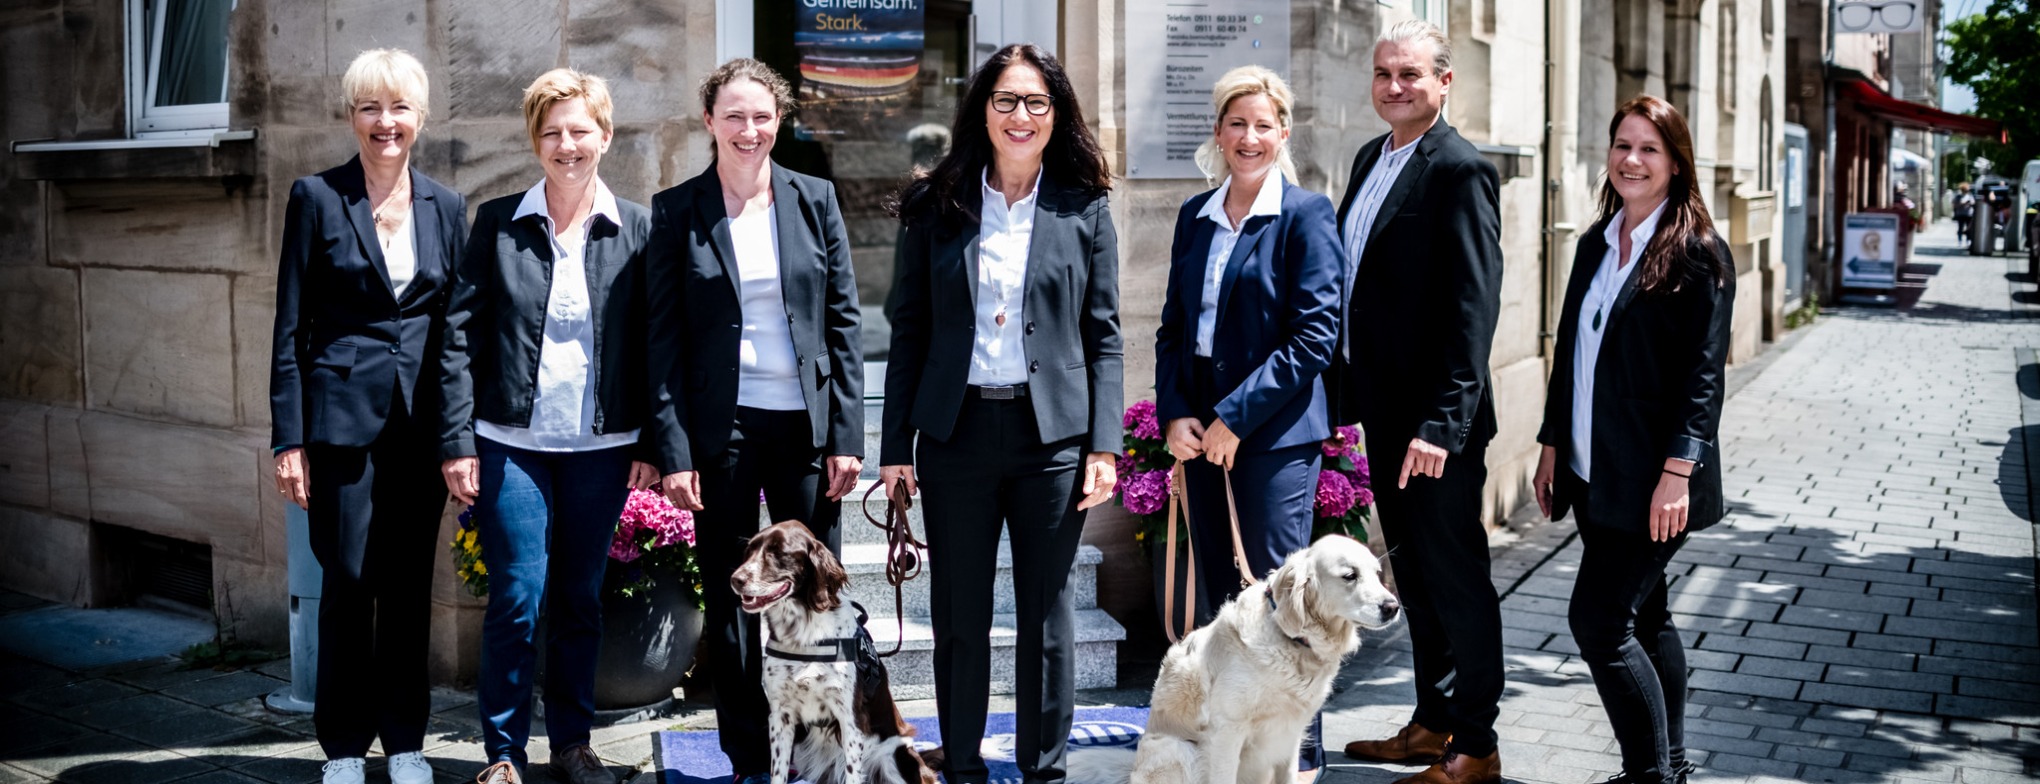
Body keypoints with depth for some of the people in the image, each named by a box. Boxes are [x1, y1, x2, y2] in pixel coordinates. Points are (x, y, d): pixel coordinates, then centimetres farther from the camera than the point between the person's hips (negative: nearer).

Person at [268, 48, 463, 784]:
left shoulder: (445, 206, 8)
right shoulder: (317, 197, -1)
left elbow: (457, 321, 11)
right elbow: (291, 325, -2)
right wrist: (288, 437, -7)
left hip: (423, 416, 3)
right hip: (344, 413, -3)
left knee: (410, 583, 8)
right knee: (348, 581, 1)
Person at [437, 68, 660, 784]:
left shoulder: (637, 229, 4)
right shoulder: (497, 222, 2)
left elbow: (652, 343, 5)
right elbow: (460, 333, 1)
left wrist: (653, 443, 1)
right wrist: (457, 441, -5)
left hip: (601, 445, 1)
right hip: (511, 442, -1)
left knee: (580, 599, 9)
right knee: (517, 598, -2)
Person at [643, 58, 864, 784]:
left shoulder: (814, 199, 5)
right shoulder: (677, 210, 2)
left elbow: (844, 320, 4)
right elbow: (665, 338, 0)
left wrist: (847, 434, -2)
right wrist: (674, 450, -6)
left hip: (806, 423, 1)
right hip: (721, 427, -1)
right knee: (730, 598, 6)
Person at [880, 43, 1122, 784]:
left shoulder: (1084, 209, 3)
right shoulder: (935, 206, 3)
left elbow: (1103, 335, 3)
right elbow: (908, 331, 4)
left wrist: (1104, 446, -4)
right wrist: (895, 445, 0)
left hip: (1052, 434, 0)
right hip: (955, 433, 1)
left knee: (1047, 615, 6)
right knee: (959, 616, 8)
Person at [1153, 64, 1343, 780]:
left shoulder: (1306, 215, -5)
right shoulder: (1195, 217, 12)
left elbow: (1316, 333, -11)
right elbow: (1173, 325, 14)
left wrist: (1236, 418, -13)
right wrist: (1174, 414, -1)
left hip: (1275, 433, -5)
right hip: (1201, 433, 6)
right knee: (1223, 596, 10)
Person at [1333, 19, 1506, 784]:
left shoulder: (1460, 171, -15)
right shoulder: (1371, 159, 12)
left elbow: (1474, 306, -20)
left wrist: (1443, 421, -25)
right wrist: (1348, 391, 14)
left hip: (1437, 422, -8)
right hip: (1385, 409, 8)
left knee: (1457, 577, 2)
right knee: (1413, 571, 17)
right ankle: (1432, 722, 31)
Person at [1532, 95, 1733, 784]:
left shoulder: (1698, 252, -8)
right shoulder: (1597, 244, 12)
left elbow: (1703, 373, -13)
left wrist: (1677, 471, -18)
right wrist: (1553, 445, 14)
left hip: (1650, 479, -7)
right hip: (1593, 471, 7)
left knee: (1598, 621, -10)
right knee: (1642, 616, 15)